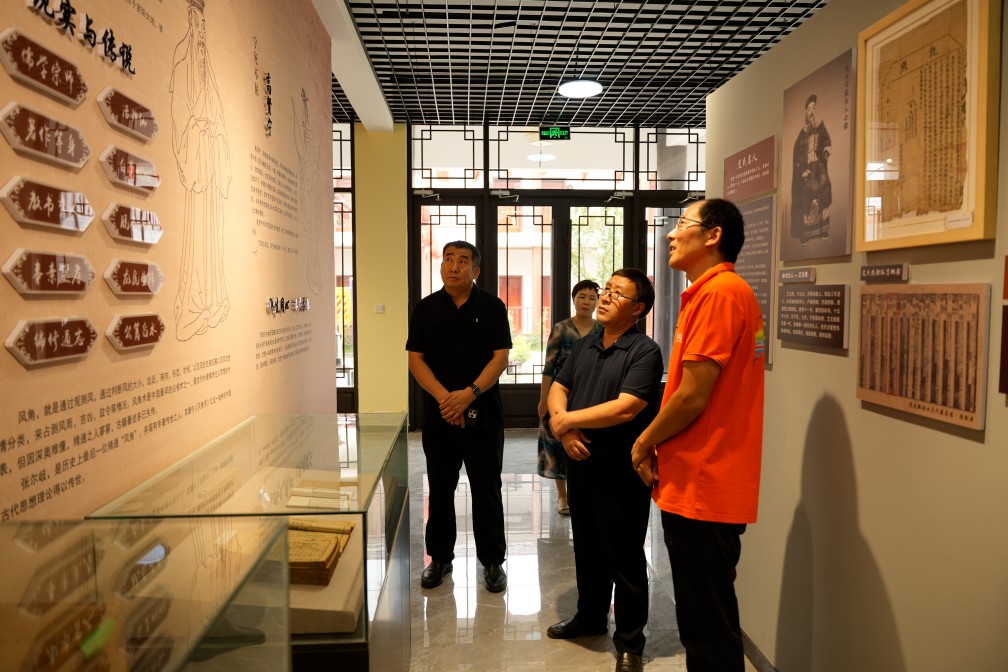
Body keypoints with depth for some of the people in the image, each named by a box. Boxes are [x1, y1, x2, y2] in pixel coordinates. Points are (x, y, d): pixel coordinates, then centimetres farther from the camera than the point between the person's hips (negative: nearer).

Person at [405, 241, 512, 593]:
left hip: (483, 412, -1)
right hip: (439, 413, 2)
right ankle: (440, 557, 26)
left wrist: (469, 394, -17)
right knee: (440, 487, 11)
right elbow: (415, 359, 0)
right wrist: (444, 397, -14)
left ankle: (492, 560, 20)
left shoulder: (492, 307, 1)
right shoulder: (425, 309, 5)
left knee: (486, 488, 6)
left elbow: (500, 357, -5)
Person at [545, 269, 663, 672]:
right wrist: (564, 430, -10)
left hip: (620, 469, -7)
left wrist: (566, 419, -14)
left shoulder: (644, 352, -13)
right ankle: (590, 616, 40)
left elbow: (625, 408, -23)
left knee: (624, 558, 6)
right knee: (587, 548, 21)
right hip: (581, 462, 7)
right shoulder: (584, 347, 11)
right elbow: (557, 389, 11)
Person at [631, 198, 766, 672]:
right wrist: (660, 445, 7)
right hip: (698, 485, 10)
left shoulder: (719, 293, -17)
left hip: (702, 488, -10)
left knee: (709, 633, 3)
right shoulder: (714, 292, 16)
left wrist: (644, 443, -5)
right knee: (704, 622, 21)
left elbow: (692, 397, -20)